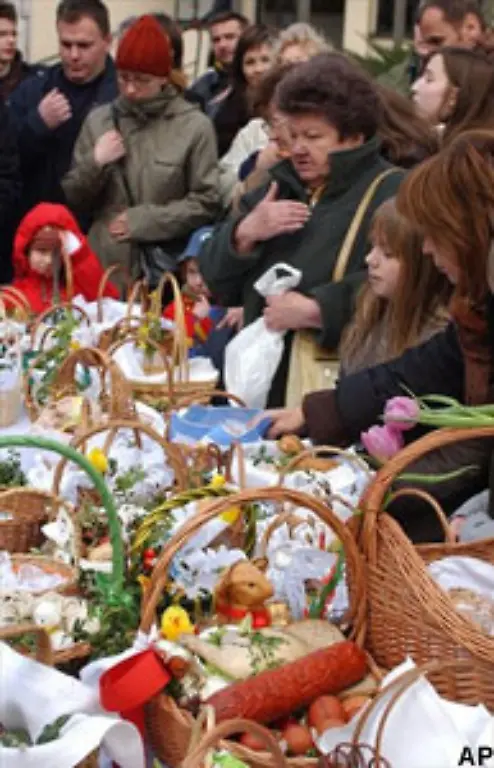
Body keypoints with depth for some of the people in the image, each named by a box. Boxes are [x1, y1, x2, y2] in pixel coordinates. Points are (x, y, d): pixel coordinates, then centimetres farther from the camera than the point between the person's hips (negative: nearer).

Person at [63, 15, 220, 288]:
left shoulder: (194, 125, -2)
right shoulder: (99, 120, 8)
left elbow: (206, 202, -6)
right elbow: (74, 198, 10)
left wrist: (144, 220, -12)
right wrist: (94, 163, -9)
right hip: (105, 262, 3)